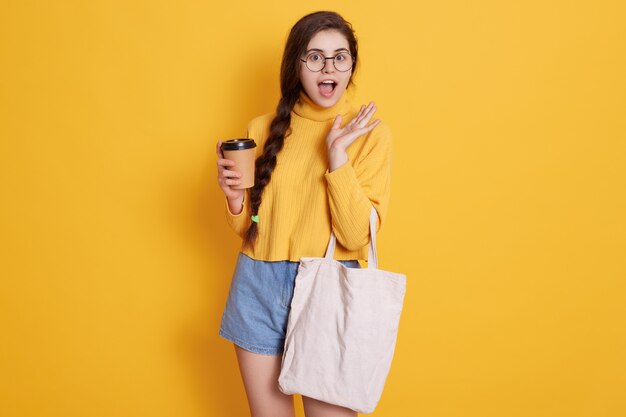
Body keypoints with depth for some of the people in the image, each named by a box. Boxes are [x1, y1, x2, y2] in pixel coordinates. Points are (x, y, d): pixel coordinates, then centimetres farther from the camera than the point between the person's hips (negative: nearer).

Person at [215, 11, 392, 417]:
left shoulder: (371, 133, -5)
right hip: (258, 289, 3)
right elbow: (249, 228, 11)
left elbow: (358, 237, -14)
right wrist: (235, 197, -10)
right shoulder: (264, 129, 4)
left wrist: (337, 153, -19)